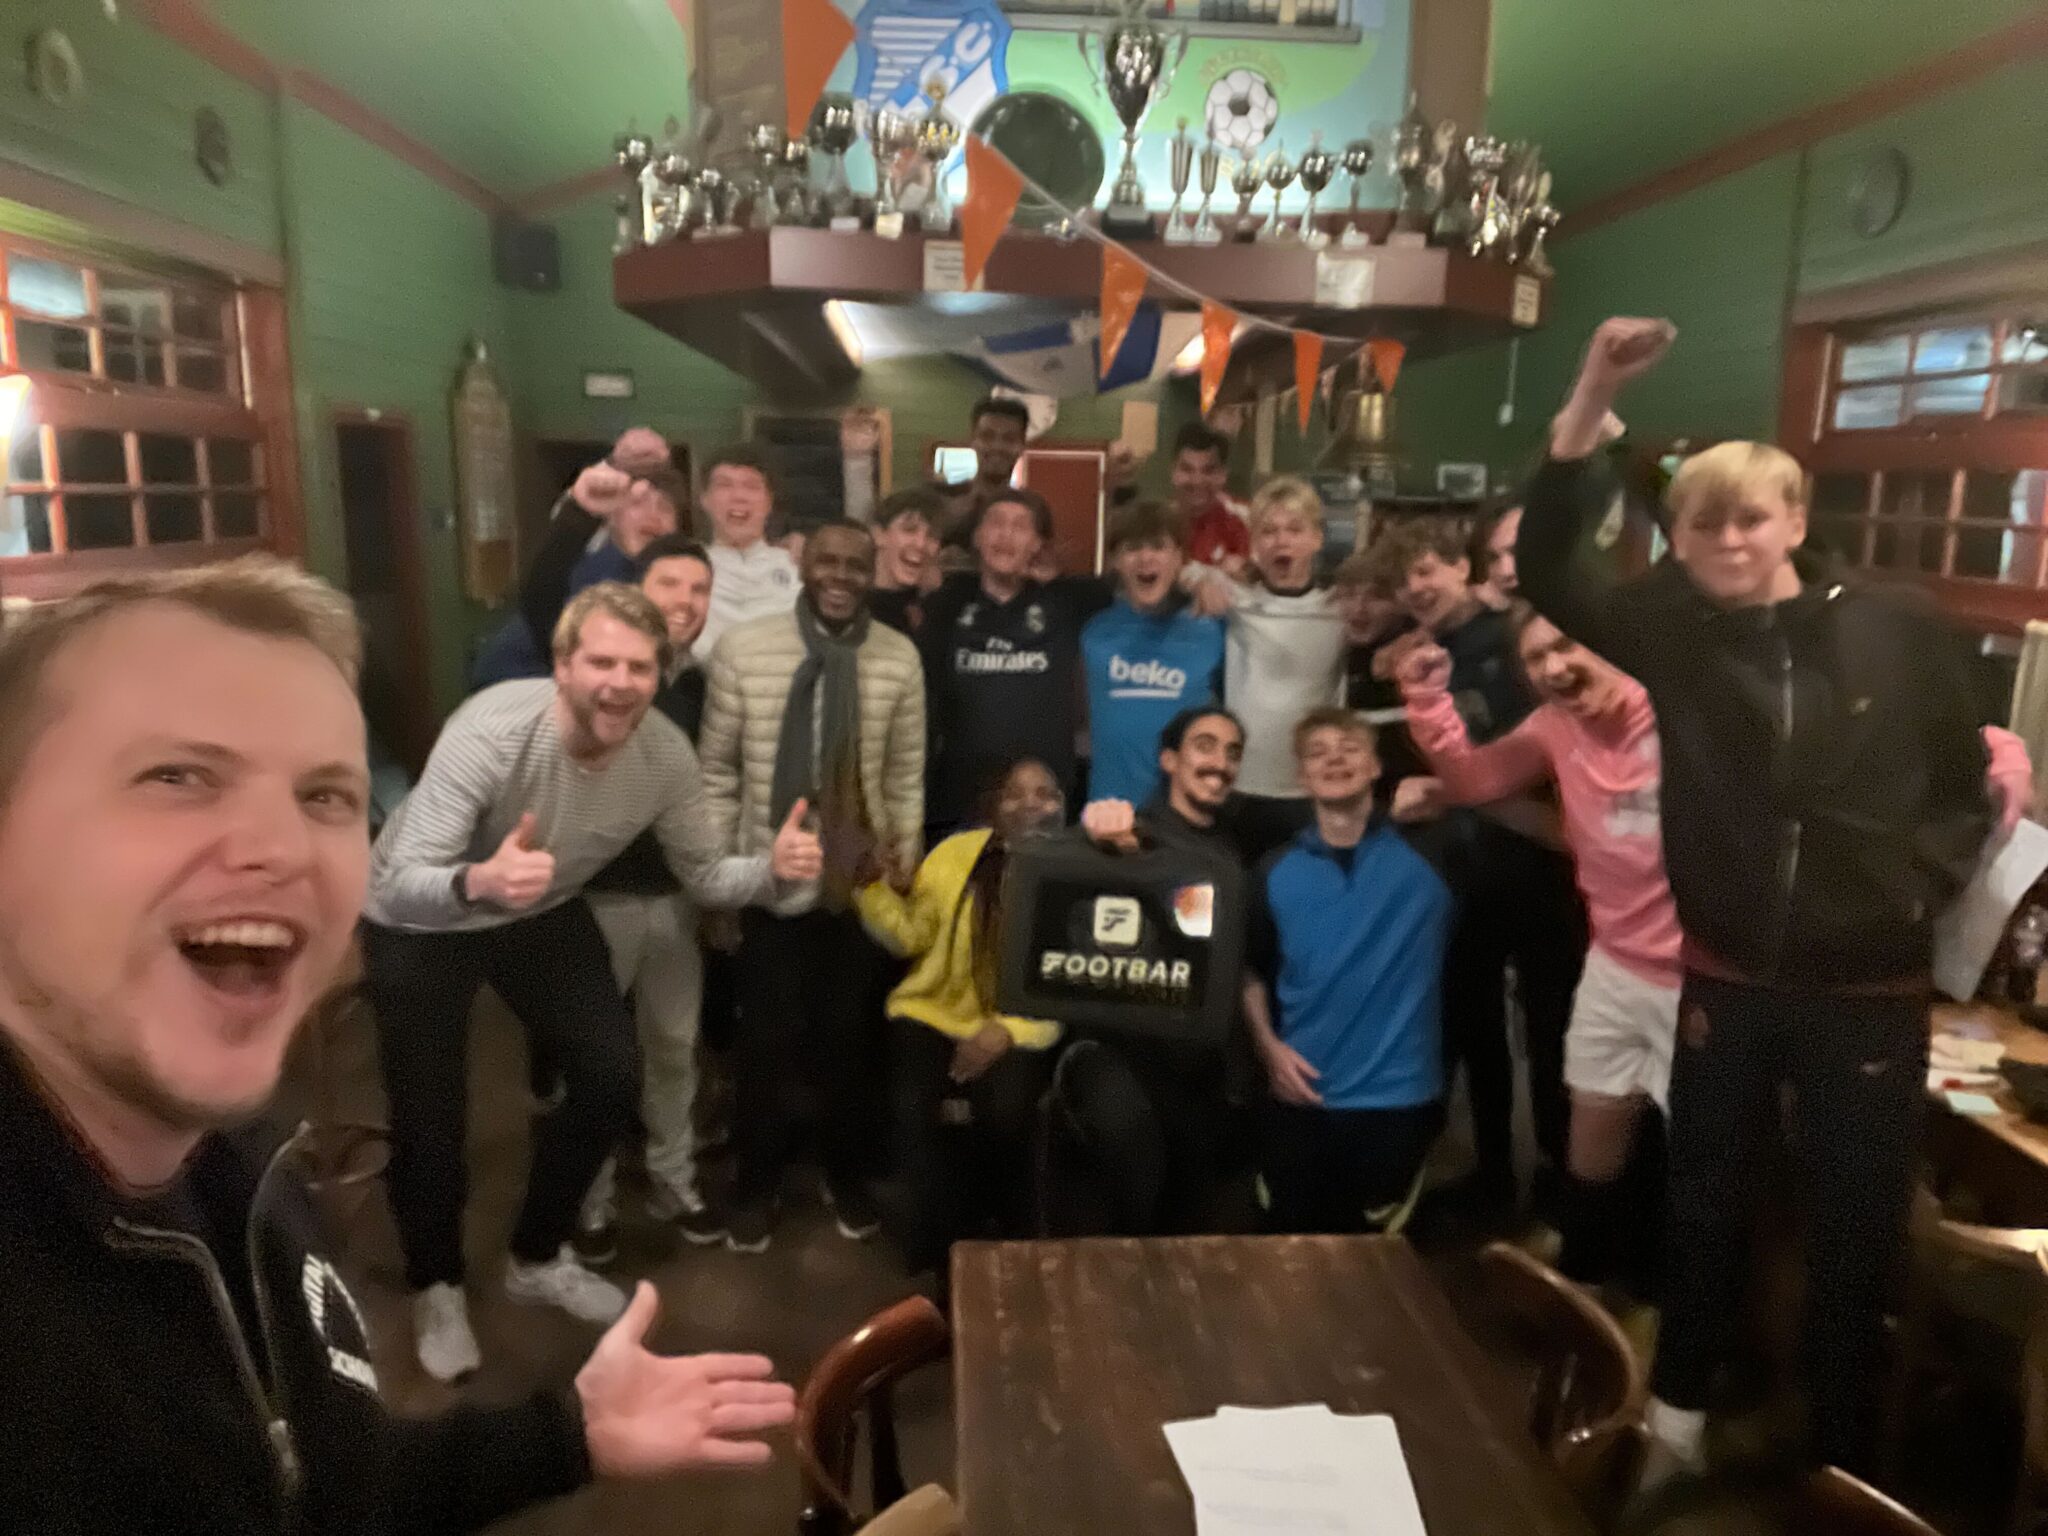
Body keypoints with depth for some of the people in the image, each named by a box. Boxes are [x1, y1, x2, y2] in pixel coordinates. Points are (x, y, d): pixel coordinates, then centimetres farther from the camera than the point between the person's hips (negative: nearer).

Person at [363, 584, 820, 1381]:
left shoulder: (666, 754, -23)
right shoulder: (491, 733, -37)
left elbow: (705, 876, -10)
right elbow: (399, 888, -41)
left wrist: (771, 867, -32)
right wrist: (478, 883, -62)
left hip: (543, 913, 5)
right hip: (419, 925, -4)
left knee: (611, 1079, 2)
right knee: (429, 1116, 0)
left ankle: (537, 1257, 28)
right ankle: (437, 1286, 31)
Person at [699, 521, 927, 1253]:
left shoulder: (900, 658, -6)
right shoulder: (741, 648, -8)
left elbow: (907, 780, 0)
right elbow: (717, 773, -2)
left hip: (861, 881, 1)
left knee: (849, 1035, 16)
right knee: (766, 1038, 10)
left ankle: (845, 1175, 39)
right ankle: (755, 1185, 34)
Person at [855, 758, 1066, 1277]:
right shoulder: (957, 853, 1)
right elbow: (910, 937, 4)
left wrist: (1009, 1031, -23)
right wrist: (871, 883, -12)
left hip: (1021, 1031, -1)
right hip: (937, 1015, 2)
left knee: (1007, 1111, -29)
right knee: (914, 1109, -25)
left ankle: (1006, 1241, 4)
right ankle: (934, 1248, 2)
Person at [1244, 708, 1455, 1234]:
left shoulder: (1428, 854, -3)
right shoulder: (1276, 871, 2)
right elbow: (1251, 970, 10)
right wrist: (1268, 1046, -2)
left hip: (1401, 1097, -2)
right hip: (1301, 1099, 2)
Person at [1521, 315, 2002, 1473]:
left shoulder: (1904, 637, -6)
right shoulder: (1673, 630, -3)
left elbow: (1965, 788, 5)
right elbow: (1547, 567, -13)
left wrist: (1933, 884, -10)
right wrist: (1593, 404, -22)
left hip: (1872, 991, -1)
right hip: (1727, 981, 1)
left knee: (1859, 1236, 12)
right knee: (1709, 1210, 18)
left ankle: (1843, 1464, 33)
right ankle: (1678, 1420, 39)